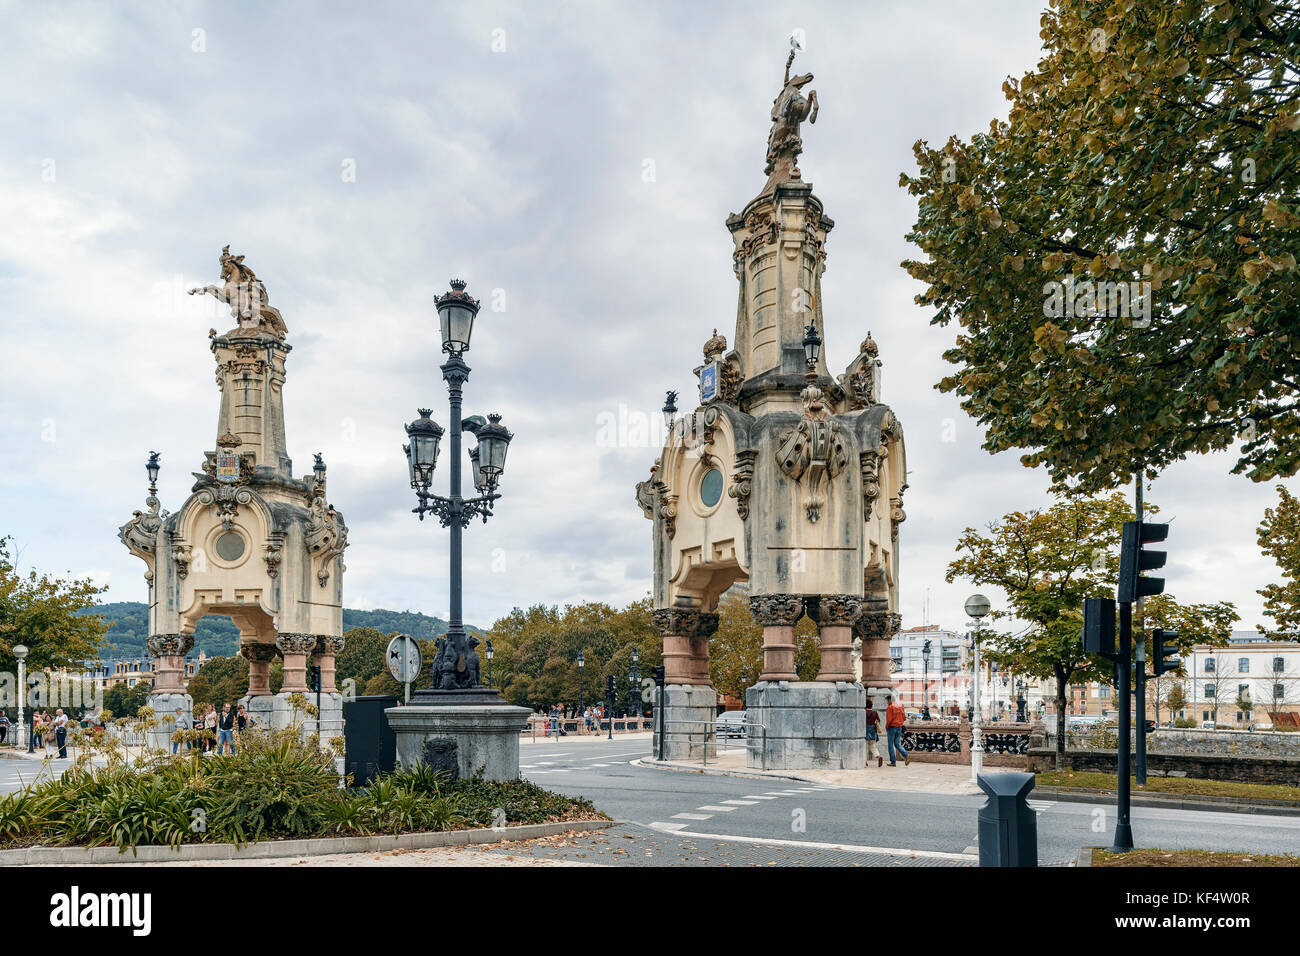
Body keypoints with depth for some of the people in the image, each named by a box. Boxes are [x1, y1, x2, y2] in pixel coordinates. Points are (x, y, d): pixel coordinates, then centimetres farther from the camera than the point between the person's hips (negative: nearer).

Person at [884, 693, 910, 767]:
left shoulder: (890, 708, -12)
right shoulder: (900, 706, 9)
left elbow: (889, 720, -17)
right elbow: (904, 718, 10)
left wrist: (886, 728, -3)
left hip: (892, 727, -6)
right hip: (899, 727, 6)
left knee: (891, 745, 3)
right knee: (897, 744, 12)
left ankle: (893, 762, 4)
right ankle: (906, 756, -9)